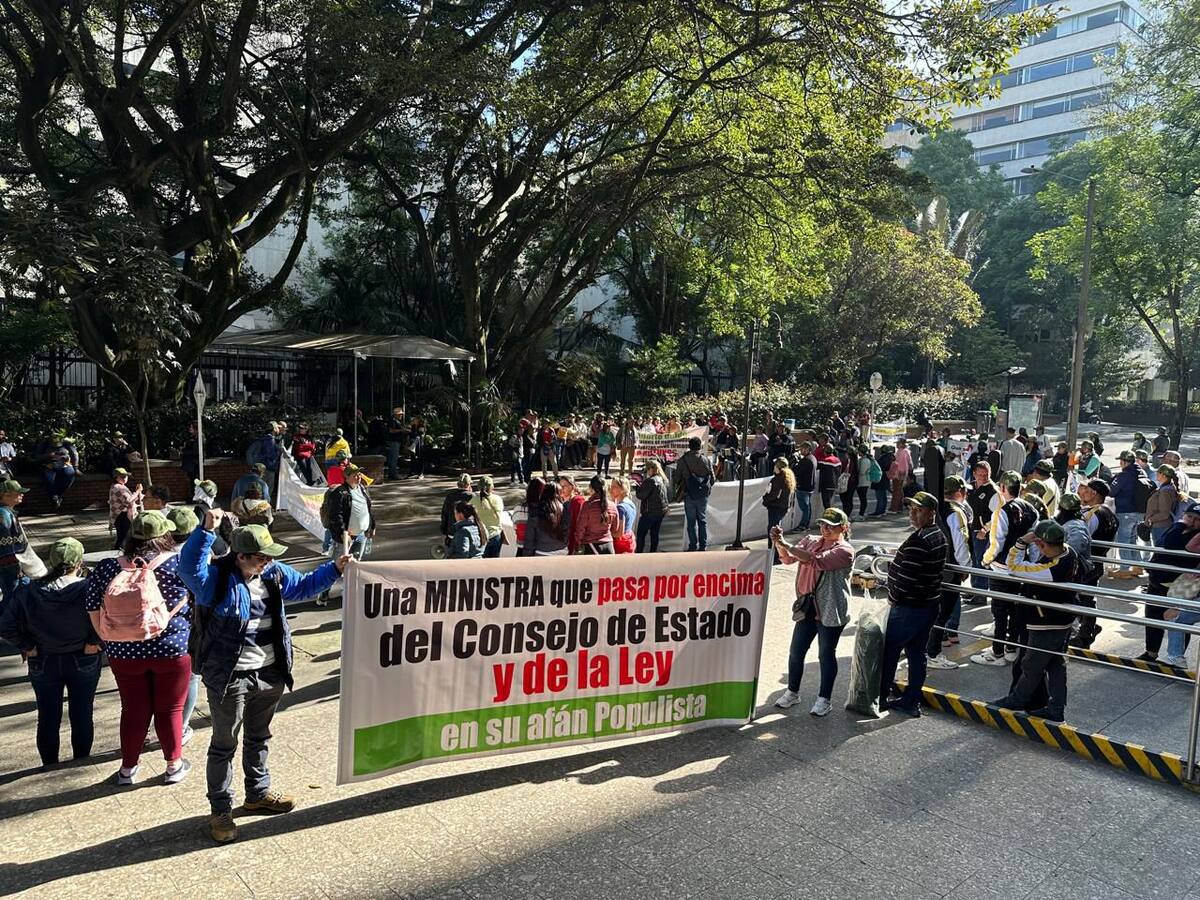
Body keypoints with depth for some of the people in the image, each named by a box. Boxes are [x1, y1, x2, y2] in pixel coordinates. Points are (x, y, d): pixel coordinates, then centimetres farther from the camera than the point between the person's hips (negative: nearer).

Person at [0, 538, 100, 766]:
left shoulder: (28, 592, -12)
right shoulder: (88, 590, -20)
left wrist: (28, 647, -1)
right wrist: (94, 642, -13)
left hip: (43, 664, 2)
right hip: (83, 662, -2)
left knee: (48, 719, 16)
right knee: (82, 717, 13)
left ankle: (51, 768, 29)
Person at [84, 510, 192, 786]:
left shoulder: (106, 569, -7)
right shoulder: (181, 564, -16)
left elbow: (94, 612, 2)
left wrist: (109, 639, 14)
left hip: (124, 654, 2)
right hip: (173, 651, -2)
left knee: (133, 710, 19)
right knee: (170, 710, 14)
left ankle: (127, 769, 33)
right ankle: (174, 766, 28)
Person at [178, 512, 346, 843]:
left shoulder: (274, 573, 2)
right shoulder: (217, 579, -18)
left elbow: (303, 586, 17)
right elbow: (190, 567, -39)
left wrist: (334, 568, 8)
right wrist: (206, 531, -47)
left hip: (270, 674, 7)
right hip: (229, 678, -6)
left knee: (259, 738, 24)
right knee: (224, 745, 10)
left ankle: (258, 793, 43)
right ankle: (220, 810, 25)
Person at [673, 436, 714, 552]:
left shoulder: (682, 460, -7)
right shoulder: (706, 460, -3)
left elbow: (677, 478, 0)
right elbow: (712, 478, 4)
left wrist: (679, 491, 16)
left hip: (689, 495, -2)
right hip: (703, 495, 2)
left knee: (691, 522, 5)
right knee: (702, 520, 11)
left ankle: (693, 546, 6)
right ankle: (703, 545, 12)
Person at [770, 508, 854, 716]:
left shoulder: (845, 551, -12)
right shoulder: (811, 541, 7)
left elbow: (816, 561, -25)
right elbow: (788, 559, -3)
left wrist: (785, 545, -29)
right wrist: (779, 544, -24)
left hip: (830, 611, -5)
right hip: (807, 607, 5)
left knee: (826, 654, 6)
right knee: (796, 651, 11)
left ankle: (824, 699, 21)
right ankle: (792, 692, 28)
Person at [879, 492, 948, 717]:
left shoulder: (919, 540, -23)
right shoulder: (940, 536, 8)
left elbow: (906, 576, -24)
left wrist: (894, 597, -9)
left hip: (908, 608, -9)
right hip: (930, 604, 9)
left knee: (889, 651, 4)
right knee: (916, 653, 14)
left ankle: (881, 696, 14)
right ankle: (911, 701, 22)